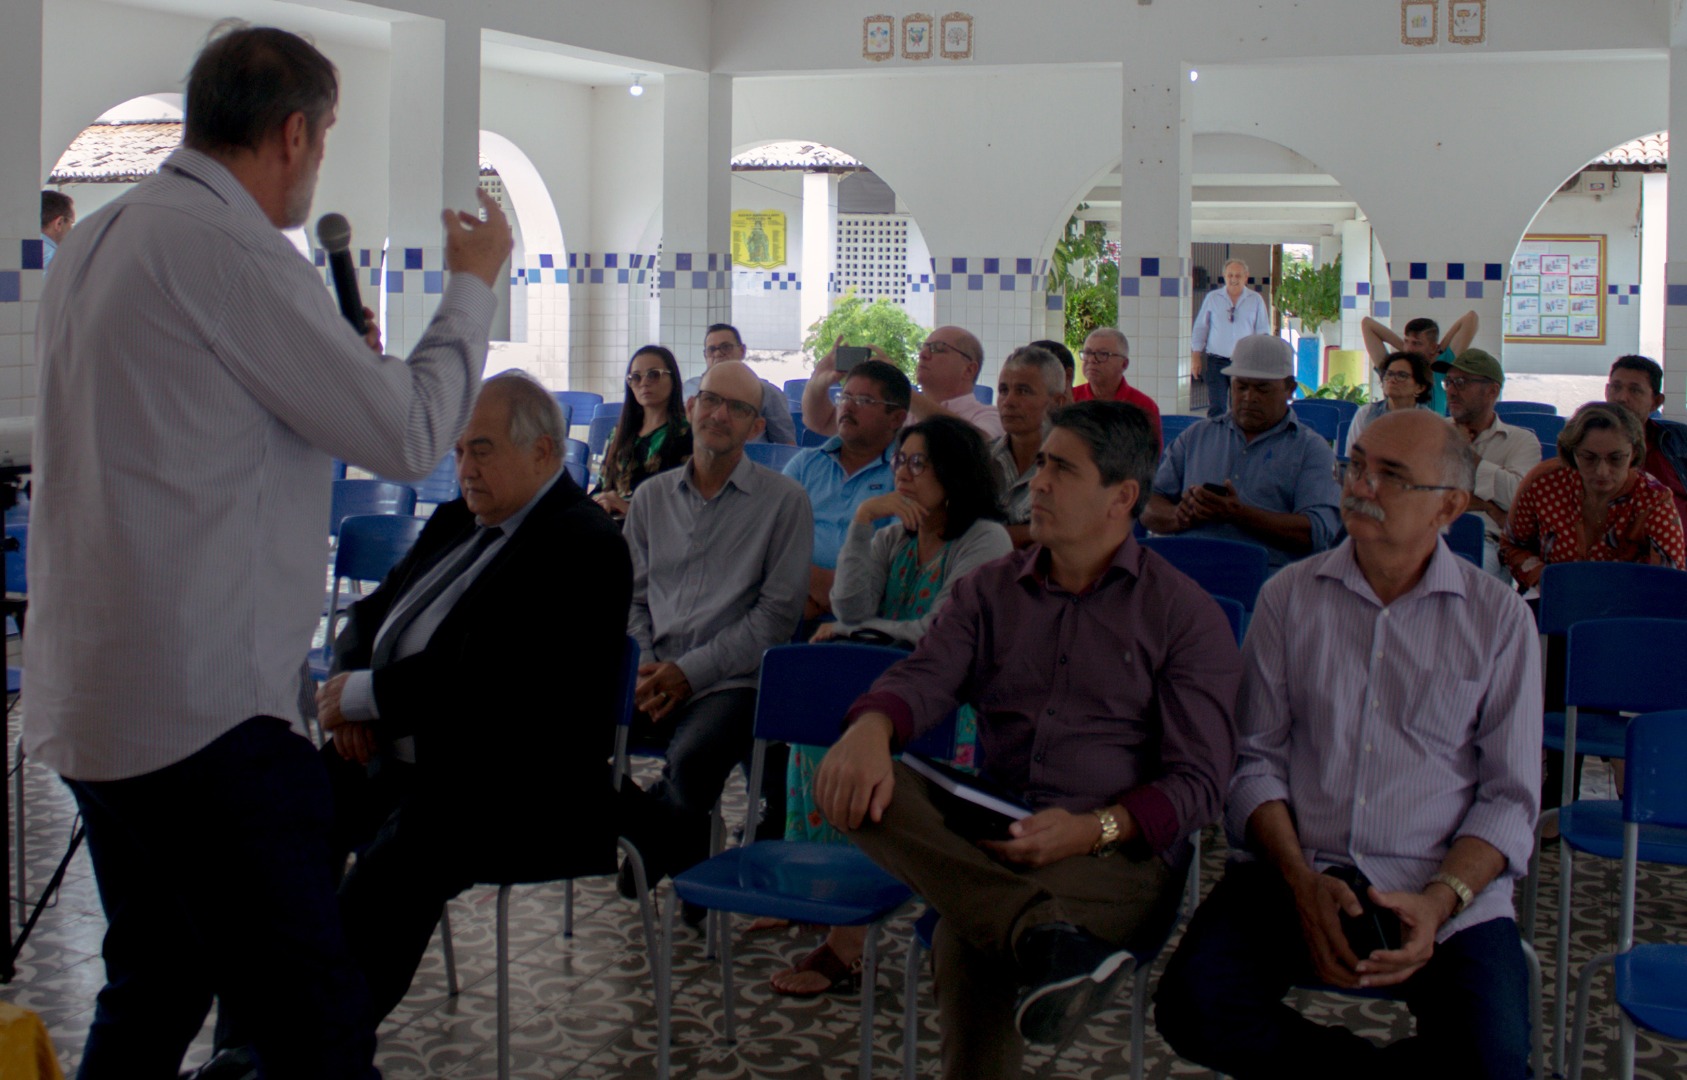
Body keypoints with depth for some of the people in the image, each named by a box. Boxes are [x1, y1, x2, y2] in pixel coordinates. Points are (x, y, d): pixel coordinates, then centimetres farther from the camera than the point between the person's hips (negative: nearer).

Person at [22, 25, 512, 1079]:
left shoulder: (96, 240, 14)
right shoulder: (230, 246, -15)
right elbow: (410, 434, -11)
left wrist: (336, 360, 29)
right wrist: (473, 285, 3)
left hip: (91, 697, 10)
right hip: (204, 707, -10)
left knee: (154, 994, 20)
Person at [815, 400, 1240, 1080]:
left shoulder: (1186, 615, 5)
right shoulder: (988, 590, 17)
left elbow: (1198, 782, -3)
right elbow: (924, 679, -2)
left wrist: (1094, 829, -22)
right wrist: (871, 727, -27)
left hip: (1121, 851, -5)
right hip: (987, 832, 5)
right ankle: (1047, 939, -45)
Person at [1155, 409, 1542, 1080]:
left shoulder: (1500, 617, 5)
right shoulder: (1289, 597, 9)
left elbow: (1511, 797, 4)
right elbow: (1256, 759, 6)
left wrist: (1438, 901, -14)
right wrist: (1303, 882, -11)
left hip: (1448, 884, -1)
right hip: (1294, 870, 2)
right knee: (1194, 1009, -26)